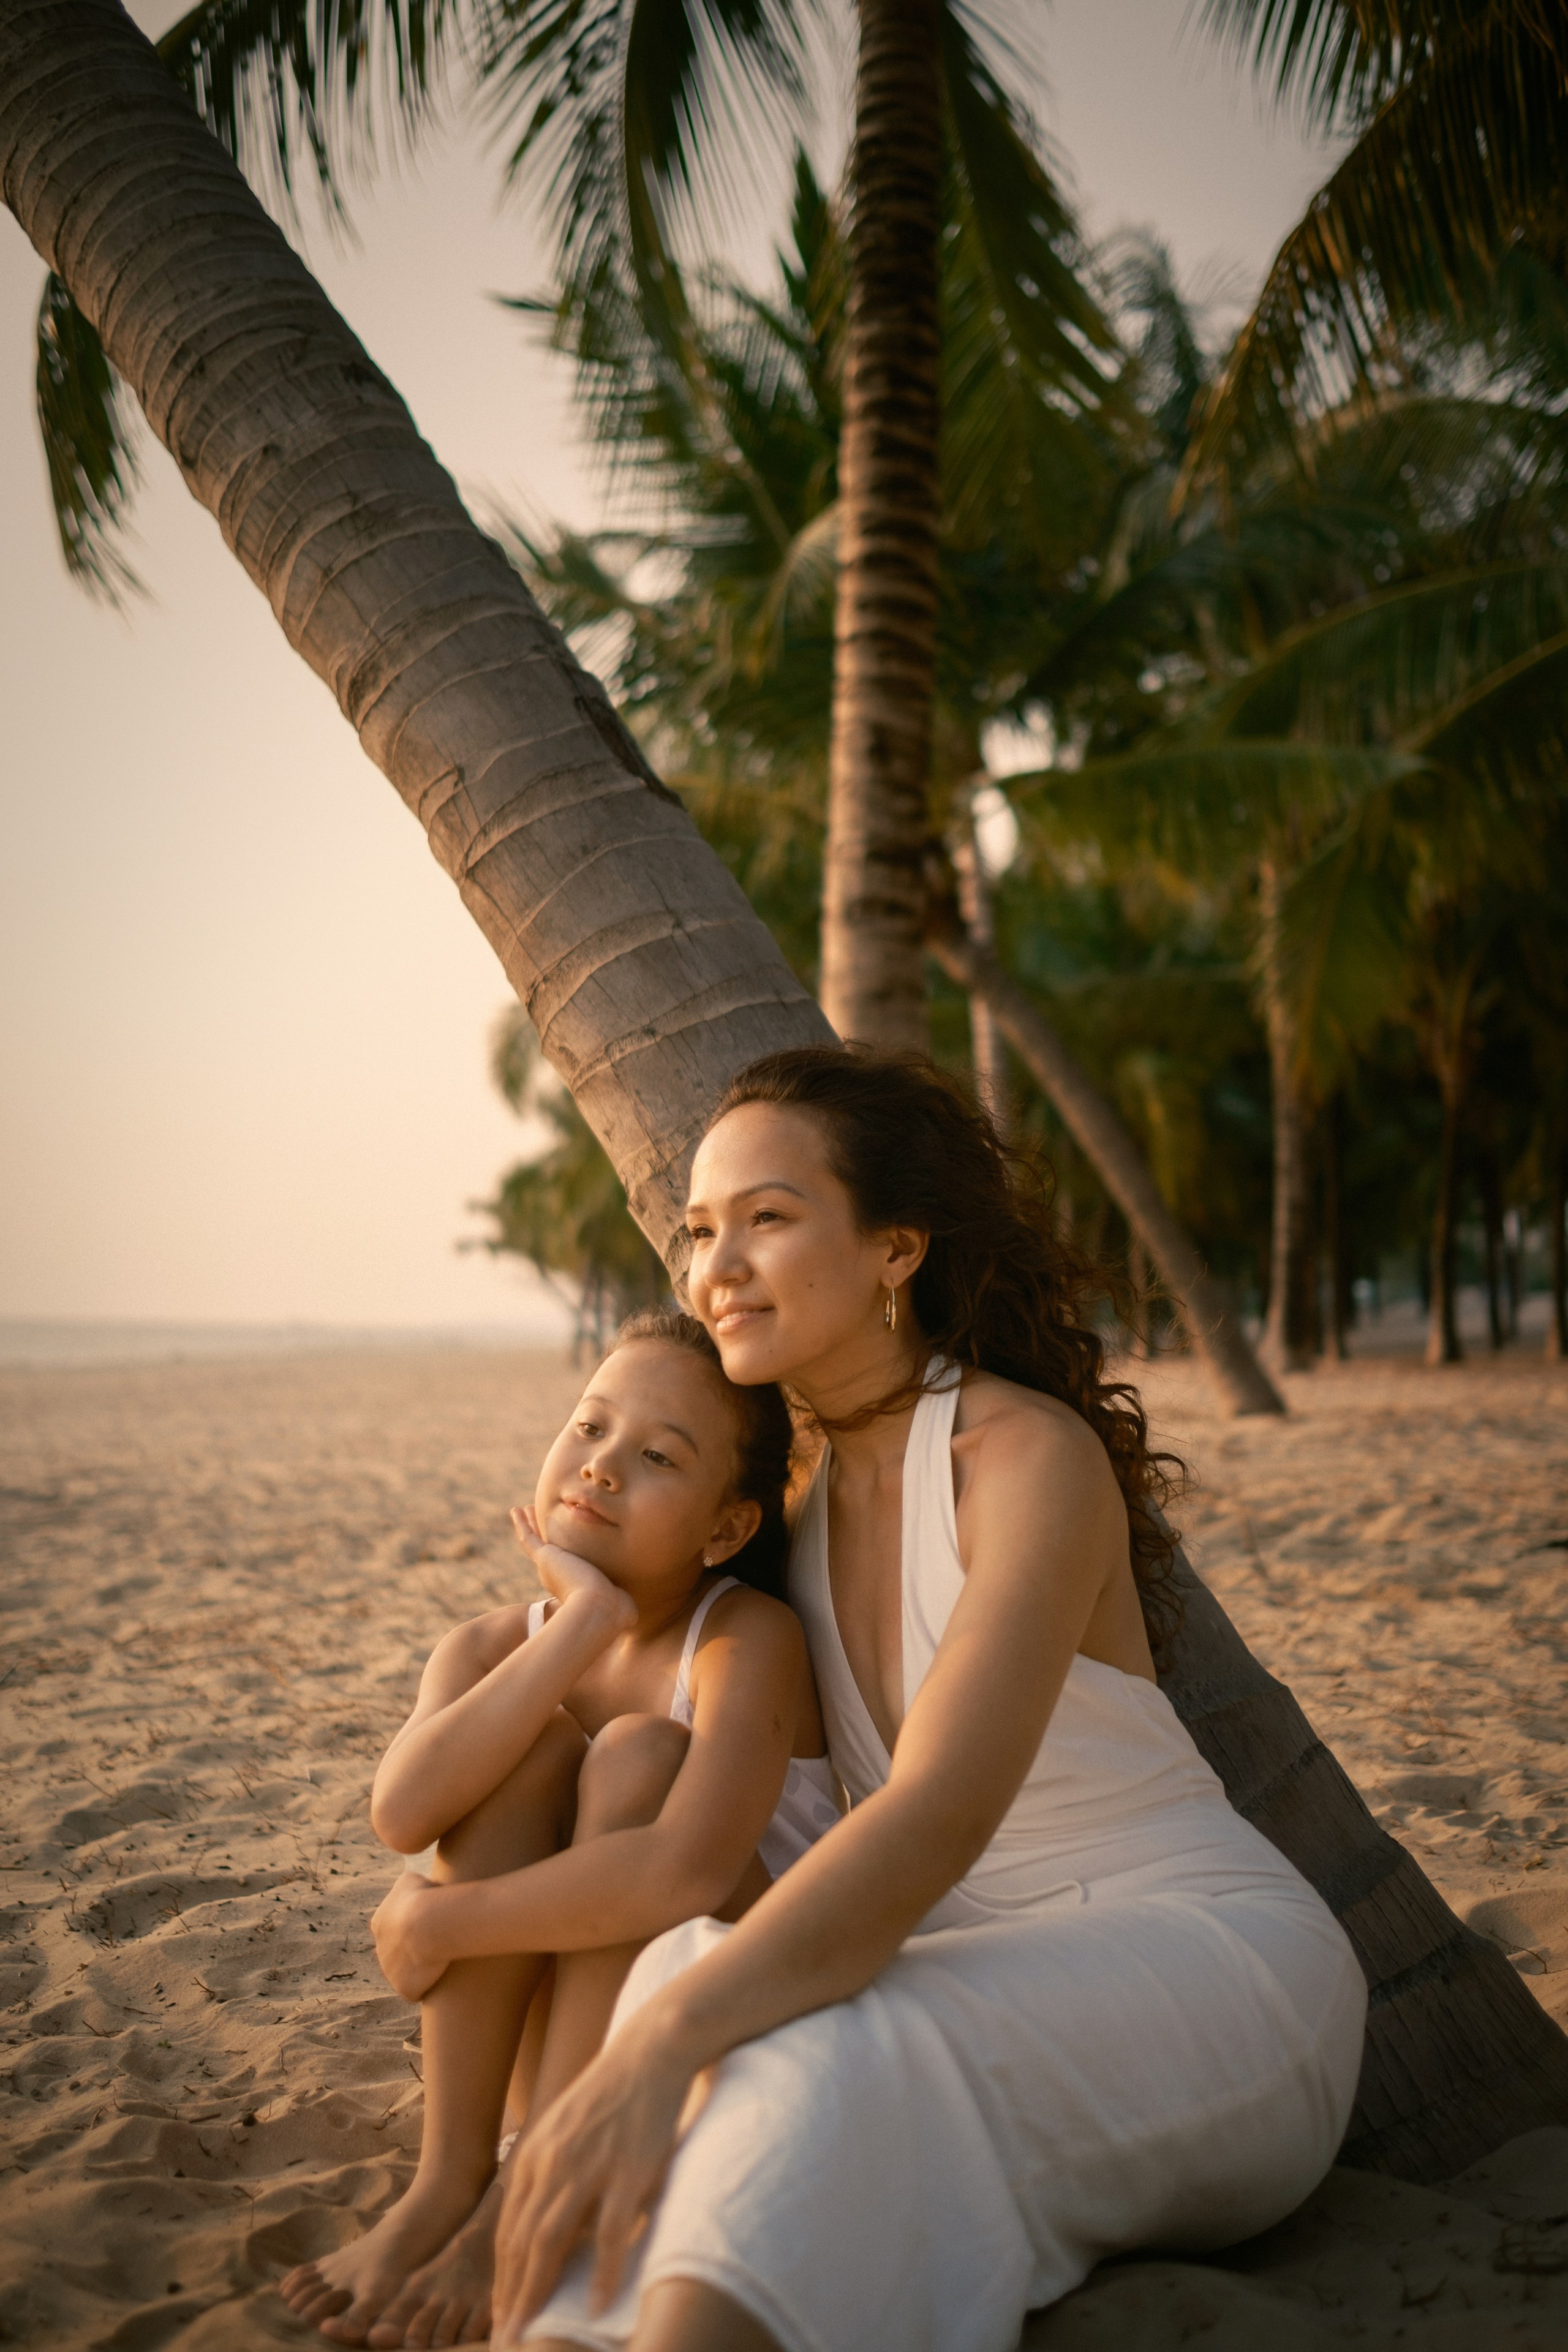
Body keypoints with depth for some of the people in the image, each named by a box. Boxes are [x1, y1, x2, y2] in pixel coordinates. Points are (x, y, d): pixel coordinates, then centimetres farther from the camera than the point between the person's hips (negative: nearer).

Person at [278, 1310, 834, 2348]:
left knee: (637, 1753, -26)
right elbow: (405, 1814, -27)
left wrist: (437, 1923, -26)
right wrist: (585, 1621, -28)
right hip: (560, 2037, 4)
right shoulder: (493, 1647, -4)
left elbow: (684, 1874, -38)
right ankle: (450, 2181, -18)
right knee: (529, 1737, -20)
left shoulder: (749, 1637, -19)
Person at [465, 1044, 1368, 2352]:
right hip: (987, 1981, 6)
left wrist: (660, 2042, -44)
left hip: (1207, 1962, -6)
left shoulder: (1033, 1457, -17)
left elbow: (940, 1817, -33)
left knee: (835, 2058, -38)